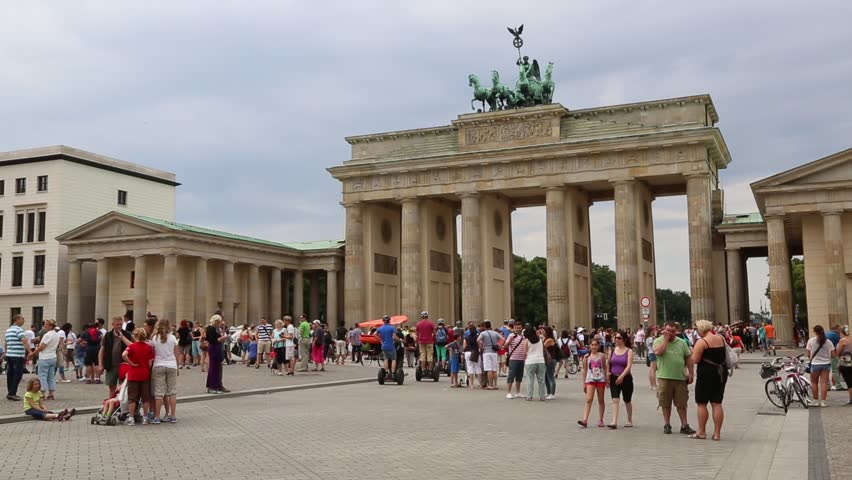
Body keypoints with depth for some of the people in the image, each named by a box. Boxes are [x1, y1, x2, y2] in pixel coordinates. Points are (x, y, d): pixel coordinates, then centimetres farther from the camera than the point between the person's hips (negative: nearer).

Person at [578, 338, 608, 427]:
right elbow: (584, 370, 7)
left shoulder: (602, 356, 3)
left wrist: (607, 380, 5)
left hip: (600, 379, 1)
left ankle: (601, 420, 18)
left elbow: (605, 368, 9)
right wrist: (584, 383, 7)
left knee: (601, 400, 9)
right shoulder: (587, 357, 3)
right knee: (589, 399, -12)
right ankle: (585, 420, -19)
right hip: (590, 380, -1)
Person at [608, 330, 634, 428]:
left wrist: (621, 376, -26)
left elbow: (629, 366, -15)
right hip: (614, 378, 2)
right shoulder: (612, 350, 6)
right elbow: (608, 364, 14)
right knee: (615, 399, -12)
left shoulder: (629, 351, -4)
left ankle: (630, 421, 29)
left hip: (626, 378, -2)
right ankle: (614, 422, -18)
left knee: (627, 401, 12)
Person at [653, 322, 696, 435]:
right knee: (665, 403, 6)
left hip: (680, 378, 2)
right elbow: (658, 352, -19)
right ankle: (667, 425, 16)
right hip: (664, 378, -2)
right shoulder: (658, 341, 1)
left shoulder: (682, 342, 9)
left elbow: (689, 358, 10)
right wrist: (666, 339, -12)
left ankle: (684, 425, 12)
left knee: (681, 403, 6)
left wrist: (691, 373, 4)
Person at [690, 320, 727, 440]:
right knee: (717, 403, 7)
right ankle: (717, 433, 8)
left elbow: (695, 360, -16)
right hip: (721, 373, 7)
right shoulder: (721, 338, 7)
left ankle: (701, 432, 8)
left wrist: (693, 351, 3)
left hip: (706, 374, -6)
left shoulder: (701, 342, -14)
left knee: (701, 403, 4)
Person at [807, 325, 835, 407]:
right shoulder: (828, 342, -1)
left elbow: (808, 354, -6)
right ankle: (822, 401, 0)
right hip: (826, 364, 2)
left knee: (814, 382, 13)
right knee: (824, 383, 3)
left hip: (815, 364, -2)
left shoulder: (811, 341, -8)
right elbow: (833, 354, -1)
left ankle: (816, 401, 14)